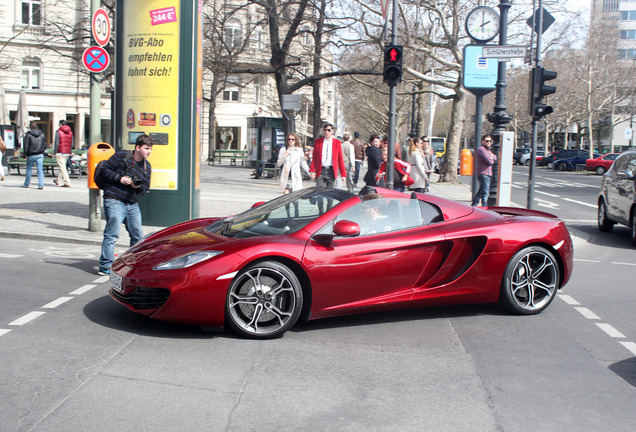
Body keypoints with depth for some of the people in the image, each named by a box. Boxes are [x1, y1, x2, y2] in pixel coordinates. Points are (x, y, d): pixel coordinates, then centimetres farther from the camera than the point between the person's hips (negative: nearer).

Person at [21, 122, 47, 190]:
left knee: (29, 169, 10)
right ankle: (41, 185, -9)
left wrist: (25, 154, -1)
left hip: (31, 155, -3)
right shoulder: (42, 134, 5)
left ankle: (26, 184, 22)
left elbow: (26, 146, -8)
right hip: (40, 155, 3)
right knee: (40, 169, -1)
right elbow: (45, 145, 9)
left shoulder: (28, 134, -7)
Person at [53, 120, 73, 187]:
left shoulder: (58, 132, -7)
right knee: (63, 166, 19)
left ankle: (67, 182, -15)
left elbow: (56, 143, -10)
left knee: (62, 167, -7)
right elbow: (72, 144, 10)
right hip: (67, 153, 6)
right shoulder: (70, 132, 10)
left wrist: (55, 152, -3)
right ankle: (58, 180, 33)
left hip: (60, 152, -6)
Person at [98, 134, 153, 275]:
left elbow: (146, 187, 15)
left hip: (132, 204, 7)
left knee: (137, 234, 11)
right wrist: (120, 179, -15)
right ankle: (105, 267, -6)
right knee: (112, 233, -11)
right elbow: (105, 169, -4)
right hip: (114, 201, -6)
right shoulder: (122, 156, -6)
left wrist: (139, 187, -8)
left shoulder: (147, 166, 11)